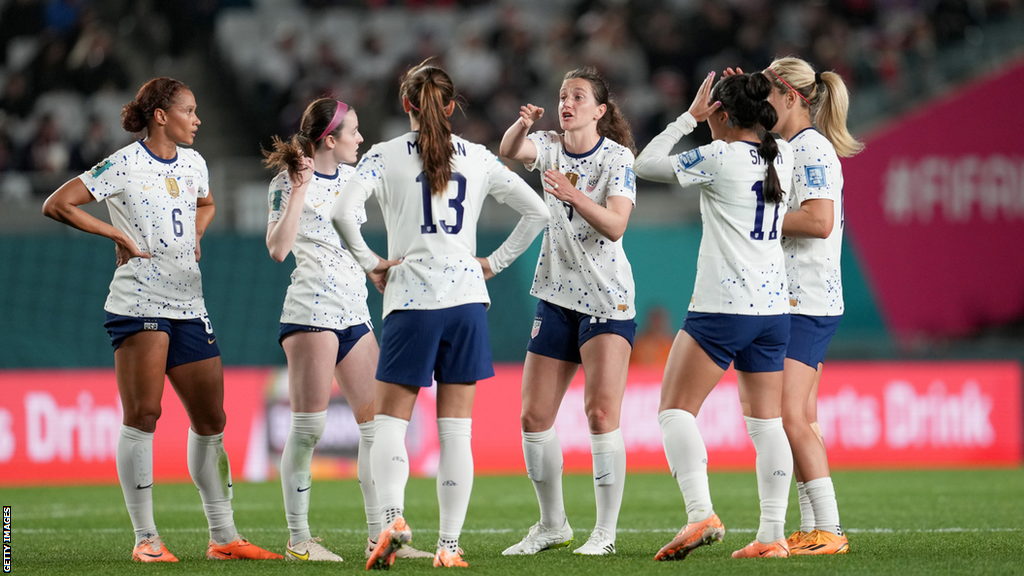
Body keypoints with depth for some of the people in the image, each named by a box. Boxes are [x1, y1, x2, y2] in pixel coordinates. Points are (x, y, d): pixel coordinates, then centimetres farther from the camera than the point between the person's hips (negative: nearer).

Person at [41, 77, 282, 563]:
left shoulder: (193, 163, 13)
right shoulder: (124, 166, -7)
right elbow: (56, 205, -8)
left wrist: (195, 236, 15)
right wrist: (118, 234, -9)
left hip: (188, 304, 7)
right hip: (139, 300, -7)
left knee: (211, 418, 6)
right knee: (143, 415, -11)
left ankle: (223, 537, 13)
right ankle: (145, 539, -7)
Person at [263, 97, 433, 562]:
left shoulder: (350, 177, 15)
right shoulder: (289, 183, -6)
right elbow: (277, 249, -19)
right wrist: (298, 190, -21)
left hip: (355, 313, 8)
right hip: (311, 310, -8)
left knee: (377, 422, 3)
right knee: (308, 426, -7)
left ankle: (380, 536, 7)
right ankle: (298, 539, -2)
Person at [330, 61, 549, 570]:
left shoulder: (386, 156, -1)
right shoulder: (477, 158, 8)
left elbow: (343, 212, -16)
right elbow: (536, 211, 9)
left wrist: (369, 263, -4)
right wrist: (495, 263, 13)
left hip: (410, 300, -2)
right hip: (466, 299, 2)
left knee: (390, 420, 5)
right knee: (455, 429, 3)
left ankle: (392, 516, -19)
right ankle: (449, 545, 0)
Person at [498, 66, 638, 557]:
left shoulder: (617, 157, -7)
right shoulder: (550, 148, 6)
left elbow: (615, 226, -18)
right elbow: (510, 150, -14)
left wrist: (575, 196, -33)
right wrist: (521, 125, -34)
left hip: (607, 299, -5)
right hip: (557, 296, 5)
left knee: (601, 413, -14)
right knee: (534, 416, 4)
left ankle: (606, 531, -9)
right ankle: (552, 525, 18)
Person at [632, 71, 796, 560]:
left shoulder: (718, 159, -11)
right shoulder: (782, 157, 7)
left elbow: (646, 165, 0)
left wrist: (690, 116, 6)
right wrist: (750, 95, 21)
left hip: (722, 308, -7)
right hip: (773, 306, 7)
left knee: (675, 408, -2)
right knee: (766, 420, 8)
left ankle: (701, 513, -18)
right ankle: (772, 534, 5)